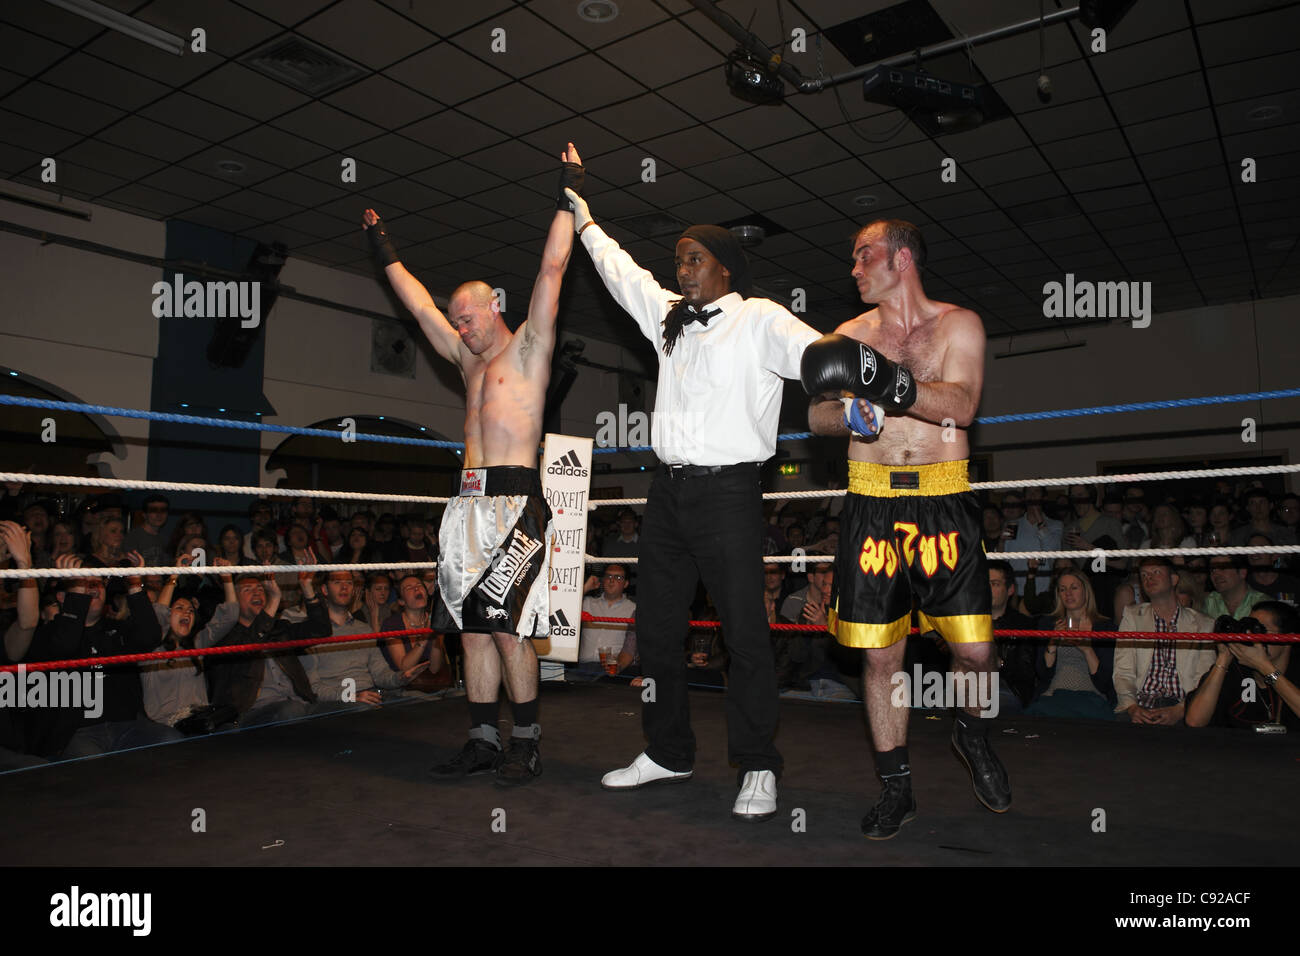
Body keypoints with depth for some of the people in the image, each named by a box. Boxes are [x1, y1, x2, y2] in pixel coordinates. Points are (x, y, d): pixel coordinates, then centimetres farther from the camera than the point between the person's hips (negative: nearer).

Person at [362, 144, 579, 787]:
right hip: (471, 504, 8)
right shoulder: (469, 361, 22)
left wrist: (567, 196, -3)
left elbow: (553, 267, -3)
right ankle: (483, 741, 15)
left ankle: (525, 744, 3)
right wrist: (385, 252, 35)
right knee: (472, 629, 7)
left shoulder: (528, 348, 4)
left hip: (515, 502, -7)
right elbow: (421, 306, 30)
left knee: (508, 629, -9)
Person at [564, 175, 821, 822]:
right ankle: (667, 751, 28)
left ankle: (758, 767, 9)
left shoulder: (759, 319, -2)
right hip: (668, 489, 7)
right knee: (656, 627, 12)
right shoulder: (669, 314, 17)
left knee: (745, 629, -4)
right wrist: (581, 215, 38)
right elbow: (620, 271, 30)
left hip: (727, 491, -7)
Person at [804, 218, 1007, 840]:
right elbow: (816, 415, 6)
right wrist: (846, 412, -17)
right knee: (880, 654, 3)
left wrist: (889, 381, -26)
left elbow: (961, 405, -11)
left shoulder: (958, 324, 5)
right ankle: (896, 788, 20)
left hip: (943, 500, -1)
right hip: (872, 502, 2)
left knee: (974, 648, -6)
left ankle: (971, 731, 29)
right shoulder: (851, 336, 12)